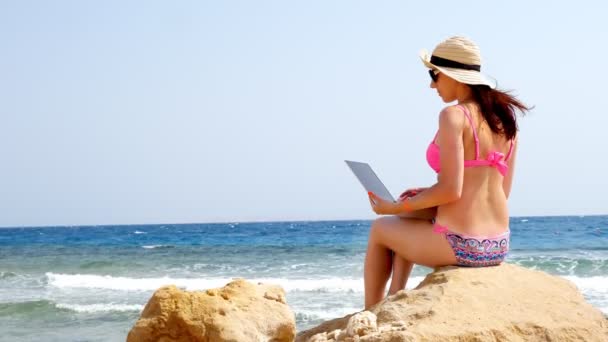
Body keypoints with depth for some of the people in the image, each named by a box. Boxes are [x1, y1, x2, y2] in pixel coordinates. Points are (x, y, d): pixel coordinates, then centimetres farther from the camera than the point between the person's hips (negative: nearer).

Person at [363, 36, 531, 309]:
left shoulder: (454, 116, -15)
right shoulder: (504, 118, 8)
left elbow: (451, 191, -20)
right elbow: (502, 190, 14)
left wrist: (397, 207, -6)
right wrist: (424, 196, 18)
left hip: (459, 247, -8)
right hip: (498, 248, 8)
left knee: (380, 228, 22)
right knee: (409, 216, 31)